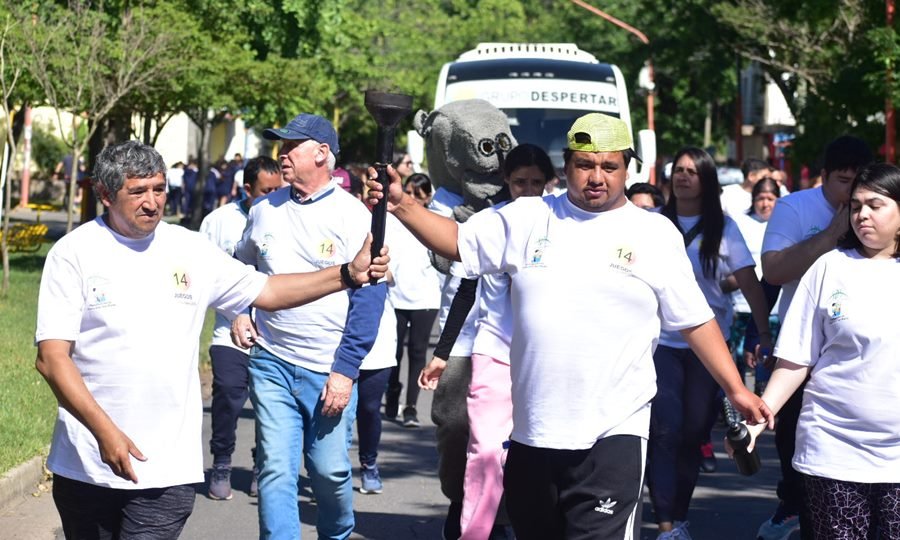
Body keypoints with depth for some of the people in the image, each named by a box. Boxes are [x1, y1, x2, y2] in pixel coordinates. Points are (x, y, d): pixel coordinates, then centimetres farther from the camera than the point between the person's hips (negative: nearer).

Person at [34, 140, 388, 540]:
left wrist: (348, 275, 2)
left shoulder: (191, 250, 6)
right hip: (85, 463, -1)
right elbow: (51, 358, -10)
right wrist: (104, 431, -21)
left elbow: (265, 291, 14)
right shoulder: (73, 253, -4)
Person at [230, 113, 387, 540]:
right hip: (271, 364, 3)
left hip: (330, 372, -3)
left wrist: (345, 370, -14)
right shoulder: (264, 210, 8)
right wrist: (238, 313, 7)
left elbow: (369, 298, -9)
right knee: (276, 470, -2)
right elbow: (240, 268, 26)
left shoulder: (354, 216, -6)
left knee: (331, 471, 4)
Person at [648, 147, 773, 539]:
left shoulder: (722, 227, 0)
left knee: (693, 432, 8)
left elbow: (749, 283, -4)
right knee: (666, 429, -12)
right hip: (662, 340, -1)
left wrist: (765, 333, -12)